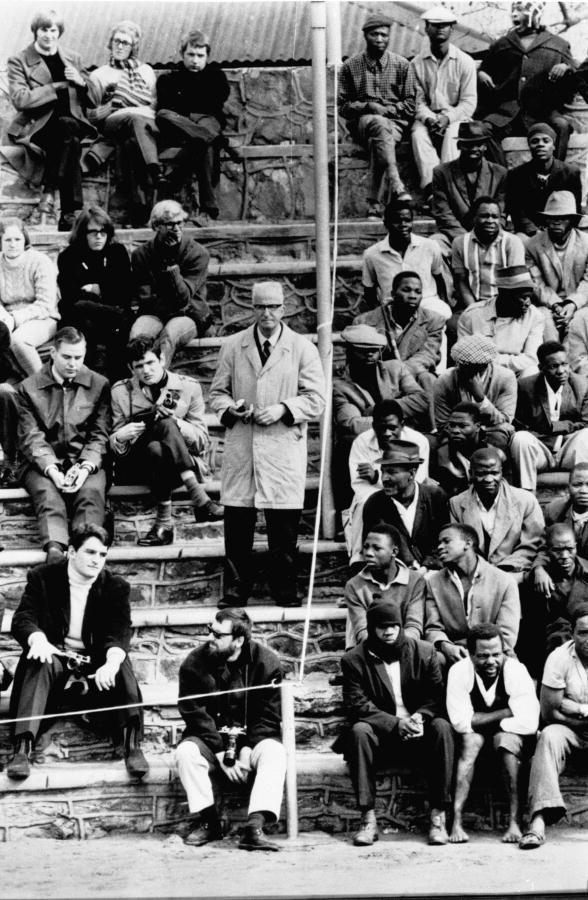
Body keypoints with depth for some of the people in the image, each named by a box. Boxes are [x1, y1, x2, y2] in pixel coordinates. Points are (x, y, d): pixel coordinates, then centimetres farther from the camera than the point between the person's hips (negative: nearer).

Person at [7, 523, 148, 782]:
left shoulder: (116, 587, 4)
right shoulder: (42, 578, 2)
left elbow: (120, 631, -10)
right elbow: (22, 619, -9)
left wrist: (112, 661, -34)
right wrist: (38, 639, -35)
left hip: (96, 663, 1)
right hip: (55, 656, -1)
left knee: (121, 667, -31)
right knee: (42, 664, -34)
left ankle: (131, 744, -41)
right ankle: (22, 748, -46)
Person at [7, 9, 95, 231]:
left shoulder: (74, 59, 18)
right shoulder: (19, 61, 6)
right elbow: (19, 99, -9)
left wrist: (81, 83, -4)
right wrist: (57, 86, -12)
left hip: (71, 123, 3)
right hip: (36, 127, -3)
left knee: (71, 135, -36)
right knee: (69, 131, -36)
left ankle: (50, 190, -30)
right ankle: (69, 211, -36)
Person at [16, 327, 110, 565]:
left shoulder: (99, 385, 9)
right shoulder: (28, 388, 6)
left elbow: (100, 435, 4)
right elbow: (31, 437, -1)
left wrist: (86, 467, -14)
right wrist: (52, 470, -17)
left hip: (86, 462, 1)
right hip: (44, 464, 0)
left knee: (91, 492, -31)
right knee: (47, 494, -32)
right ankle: (55, 550, -53)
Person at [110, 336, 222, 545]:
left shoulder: (188, 387, 6)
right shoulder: (121, 391, 8)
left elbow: (203, 442, 3)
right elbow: (115, 449, 9)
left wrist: (177, 423, -16)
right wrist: (120, 437, -16)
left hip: (185, 465, 0)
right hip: (139, 465, 0)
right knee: (160, 437, -33)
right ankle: (200, 500, -34)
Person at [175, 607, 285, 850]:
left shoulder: (266, 662, -7)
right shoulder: (194, 663, -6)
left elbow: (269, 716, -7)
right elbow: (195, 714, -10)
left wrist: (247, 749, -21)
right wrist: (221, 754, -19)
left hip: (252, 738, 0)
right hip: (210, 738, 1)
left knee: (274, 752, -31)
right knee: (186, 752, -30)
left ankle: (254, 827, -39)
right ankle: (206, 822, -19)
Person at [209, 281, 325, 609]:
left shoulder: (303, 348, 5)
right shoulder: (234, 346, 11)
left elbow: (316, 399, 1)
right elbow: (218, 391, 15)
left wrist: (283, 409, -13)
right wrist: (230, 408, -7)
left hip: (284, 450, -2)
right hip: (240, 449, 2)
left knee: (284, 529, 0)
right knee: (237, 525, 1)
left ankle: (285, 591, 10)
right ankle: (235, 590, 9)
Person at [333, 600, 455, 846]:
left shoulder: (424, 653, 3)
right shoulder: (354, 660, -2)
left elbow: (437, 697, 0)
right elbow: (356, 705, -12)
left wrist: (420, 717, -22)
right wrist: (395, 724, -24)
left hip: (419, 733, 1)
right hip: (380, 737, -1)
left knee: (441, 727, -29)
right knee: (359, 730, -32)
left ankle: (438, 816, -27)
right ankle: (368, 819, -29)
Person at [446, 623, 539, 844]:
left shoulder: (516, 671, -20)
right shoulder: (459, 671, -16)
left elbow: (529, 723, -28)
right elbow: (460, 722, -22)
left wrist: (481, 722, -21)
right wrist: (507, 713, -21)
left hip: (512, 737, -1)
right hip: (475, 738, 1)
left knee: (506, 741, -33)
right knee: (471, 740, -31)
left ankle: (513, 822, -32)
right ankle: (456, 821, -35)